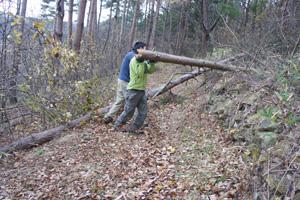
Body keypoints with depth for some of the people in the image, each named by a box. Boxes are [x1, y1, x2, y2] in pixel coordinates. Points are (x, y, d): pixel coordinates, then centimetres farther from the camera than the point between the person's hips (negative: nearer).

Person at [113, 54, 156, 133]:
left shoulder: (144, 61, 13)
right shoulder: (134, 61, -11)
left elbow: (151, 70, 4)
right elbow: (140, 74, -21)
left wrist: (151, 62, -10)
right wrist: (141, 61, -24)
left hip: (142, 90, 8)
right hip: (134, 90, -8)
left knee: (143, 113, 5)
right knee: (128, 112, 0)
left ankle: (132, 129, 14)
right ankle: (117, 126, 18)